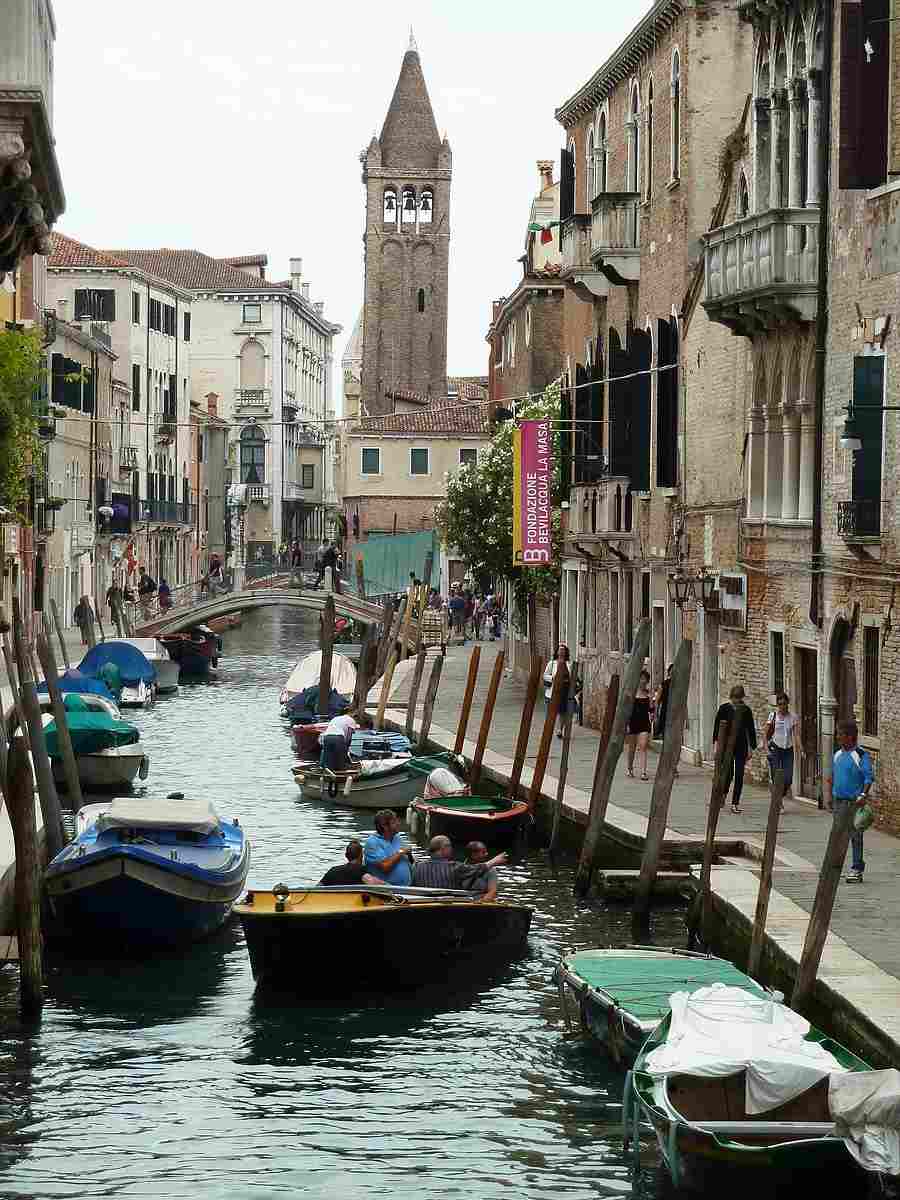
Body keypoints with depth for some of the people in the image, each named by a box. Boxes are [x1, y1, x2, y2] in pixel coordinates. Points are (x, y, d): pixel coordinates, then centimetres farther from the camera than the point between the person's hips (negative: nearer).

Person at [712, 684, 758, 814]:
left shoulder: (746, 710, 6)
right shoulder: (724, 708, 1)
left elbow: (751, 729, 11)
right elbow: (717, 726, 1)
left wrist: (751, 747, 8)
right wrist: (716, 742, -7)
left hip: (741, 746, 2)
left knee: (739, 775, -2)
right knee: (729, 773, -8)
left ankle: (735, 803, 3)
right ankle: (723, 794, 21)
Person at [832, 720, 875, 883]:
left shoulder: (860, 755, -11)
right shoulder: (837, 755, 10)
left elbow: (869, 778, -14)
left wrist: (864, 795, -25)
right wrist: (830, 796, 18)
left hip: (855, 802, -7)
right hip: (839, 801, 7)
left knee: (855, 836, -2)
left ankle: (857, 869, 3)